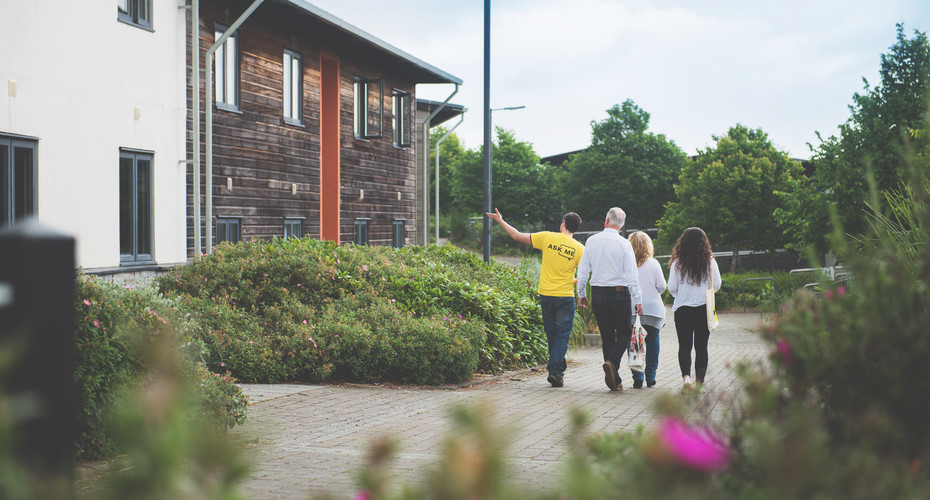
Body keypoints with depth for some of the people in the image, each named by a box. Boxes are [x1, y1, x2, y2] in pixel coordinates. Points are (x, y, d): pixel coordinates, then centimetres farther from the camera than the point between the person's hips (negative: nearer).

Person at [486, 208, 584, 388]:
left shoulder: (547, 238, -3)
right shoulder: (579, 248, -5)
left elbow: (517, 236, 2)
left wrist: (500, 221, 14)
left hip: (546, 295, 2)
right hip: (565, 297, -2)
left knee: (552, 334, 14)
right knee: (562, 335, 2)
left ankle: (557, 369, 22)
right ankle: (556, 370, -11)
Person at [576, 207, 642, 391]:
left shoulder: (592, 241, 2)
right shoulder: (623, 244, -7)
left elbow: (583, 270, 5)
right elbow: (632, 275, -8)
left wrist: (581, 294, 16)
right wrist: (638, 300, -5)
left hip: (597, 294, 3)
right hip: (619, 293, -3)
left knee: (607, 336, 10)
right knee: (624, 334, 7)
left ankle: (614, 380, 9)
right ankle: (612, 362, -21)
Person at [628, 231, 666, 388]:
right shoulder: (653, 263, -2)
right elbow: (661, 286, -2)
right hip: (652, 309, 0)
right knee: (652, 340, 11)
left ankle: (637, 377, 0)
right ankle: (651, 377, 11)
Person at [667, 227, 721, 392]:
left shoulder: (677, 263, -5)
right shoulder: (710, 262, -3)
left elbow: (672, 288, -4)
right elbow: (717, 285, 1)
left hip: (682, 309, -1)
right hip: (704, 309, 1)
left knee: (684, 346, 1)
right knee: (701, 347, 10)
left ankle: (686, 376, -21)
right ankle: (700, 383, 12)